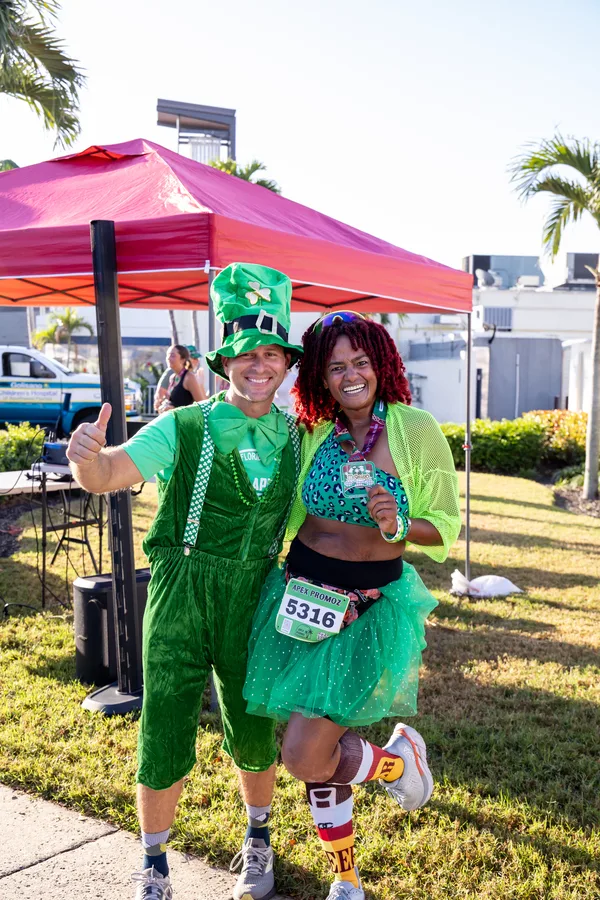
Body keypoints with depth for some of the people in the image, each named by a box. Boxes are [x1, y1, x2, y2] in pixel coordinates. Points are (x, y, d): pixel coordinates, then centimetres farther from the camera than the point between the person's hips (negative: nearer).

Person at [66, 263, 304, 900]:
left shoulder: (295, 439, 5)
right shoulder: (184, 428, -6)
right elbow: (105, 476, -15)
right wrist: (88, 455, -36)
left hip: (253, 601, 3)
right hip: (181, 598, -2)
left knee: (253, 733, 14)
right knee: (164, 737, 4)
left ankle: (257, 841, 43)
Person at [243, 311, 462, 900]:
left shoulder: (417, 430, -8)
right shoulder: (312, 433, 2)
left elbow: (445, 526, -4)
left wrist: (397, 526, -23)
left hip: (373, 605, -4)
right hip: (303, 596, 4)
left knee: (304, 754, -10)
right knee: (318, 754, 13)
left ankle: (400, 757, 22)